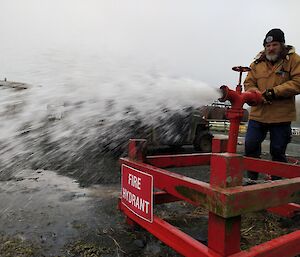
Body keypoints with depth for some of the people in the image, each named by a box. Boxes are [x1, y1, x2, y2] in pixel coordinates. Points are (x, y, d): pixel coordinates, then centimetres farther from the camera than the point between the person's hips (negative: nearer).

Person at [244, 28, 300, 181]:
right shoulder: (257, 63, 10)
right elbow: (248, 83, 6)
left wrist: (274, 91, -20)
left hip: (281, 116, -3)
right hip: (258, 113, 3)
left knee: (277, 151, 7)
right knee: (250, 146, 1)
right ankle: (252, 179, 17)